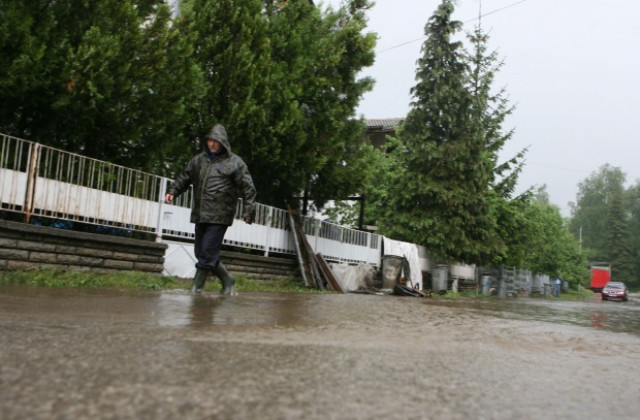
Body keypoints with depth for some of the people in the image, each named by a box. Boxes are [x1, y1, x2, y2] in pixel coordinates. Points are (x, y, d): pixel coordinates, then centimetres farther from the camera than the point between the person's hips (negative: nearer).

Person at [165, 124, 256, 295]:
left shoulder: (234, 162, -2)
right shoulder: (198, 160, 14)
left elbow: (248, 188, -4)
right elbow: (184, 178, 21)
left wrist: (248, 210, -11)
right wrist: (172, 191, 5)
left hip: (219, 216, -7)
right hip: (200, 215, 7)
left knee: (207, 253, -9)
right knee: (200, 252, 11)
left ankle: (196, 289, 2)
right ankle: (227, 280, 25)